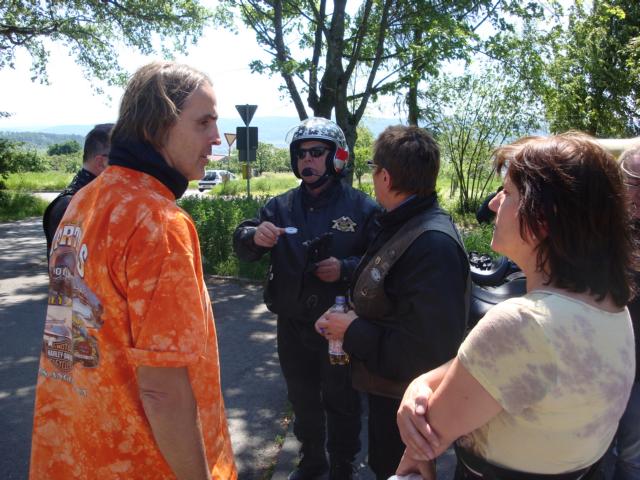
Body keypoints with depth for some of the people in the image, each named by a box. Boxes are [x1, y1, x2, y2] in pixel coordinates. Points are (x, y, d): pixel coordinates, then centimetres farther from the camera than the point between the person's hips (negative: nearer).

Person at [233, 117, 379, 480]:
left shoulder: (362, 207, -7)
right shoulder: (281, 206, 3)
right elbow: (243, 248, -3)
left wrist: (345, 269, -26)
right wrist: (254, 236, -26)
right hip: (293, 325, 4)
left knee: (341, 402, 15)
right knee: (303, 399, 21)